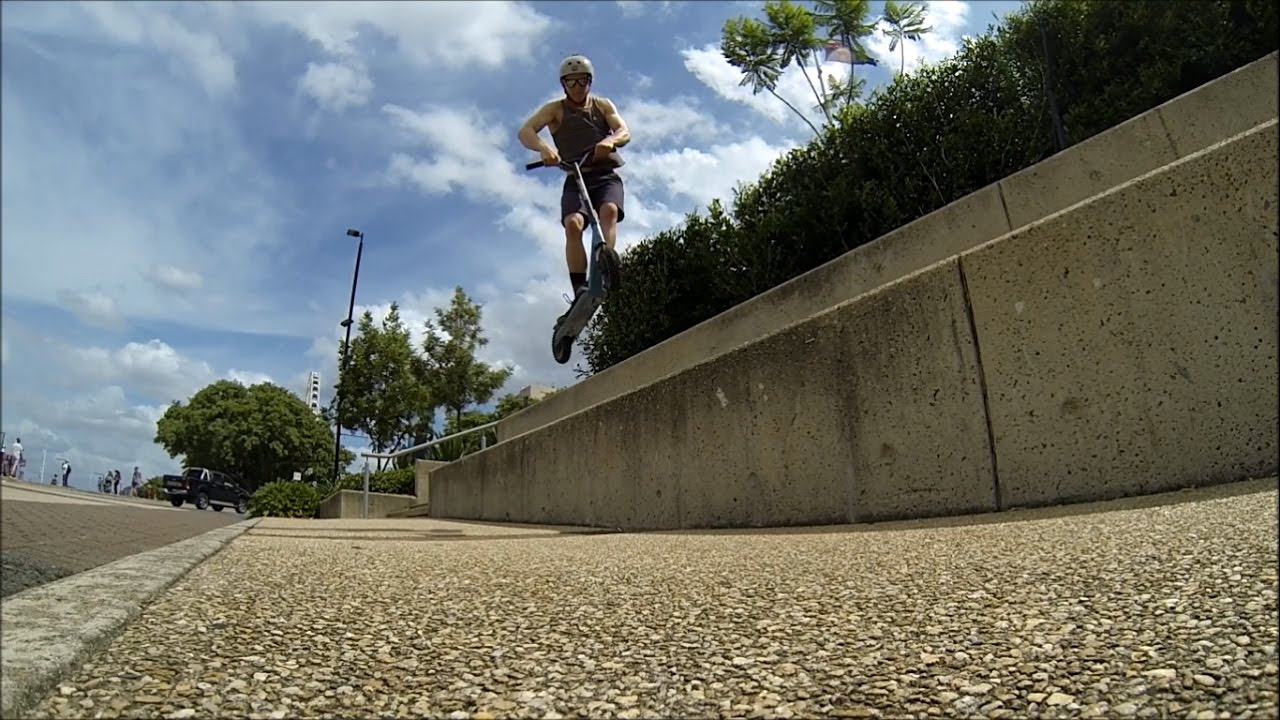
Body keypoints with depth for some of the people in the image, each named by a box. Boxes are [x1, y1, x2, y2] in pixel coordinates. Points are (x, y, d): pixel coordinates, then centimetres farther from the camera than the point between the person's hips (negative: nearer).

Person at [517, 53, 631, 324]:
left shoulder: (603, 105, 13)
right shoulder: (555, 109, 7)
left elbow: (624, 132, -4)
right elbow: (525, 132, -9)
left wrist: (610, 141, -30)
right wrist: (543, 147, -33)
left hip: (606, 175, 1)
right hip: (576, 178, -1)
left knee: (609, 210, -32)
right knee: (573, 223, -26)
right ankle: (580, 292, -32)